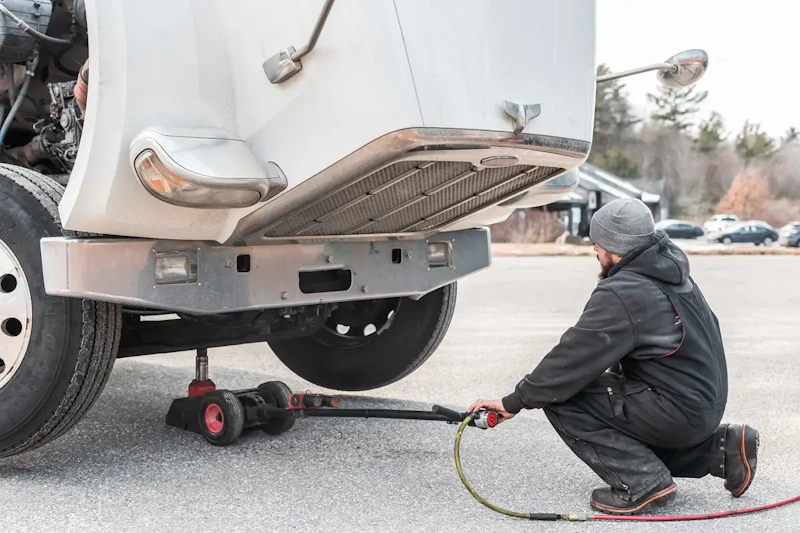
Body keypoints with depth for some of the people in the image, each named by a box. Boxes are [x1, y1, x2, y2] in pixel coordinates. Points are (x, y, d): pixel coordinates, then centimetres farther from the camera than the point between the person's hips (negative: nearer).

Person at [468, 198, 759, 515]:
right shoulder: (671, 273, 8)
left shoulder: (620, 295, -20)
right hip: (708, 403, 9)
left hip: (676, 412, -9)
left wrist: (514, 402, -6)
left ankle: (643, 483, -10)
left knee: (562, 399, -9)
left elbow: (573, 358, -17)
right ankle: (719, 448, 18)